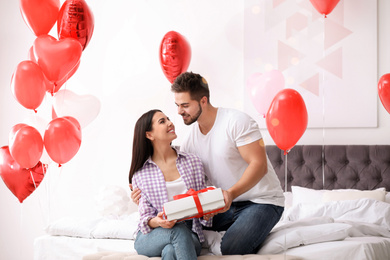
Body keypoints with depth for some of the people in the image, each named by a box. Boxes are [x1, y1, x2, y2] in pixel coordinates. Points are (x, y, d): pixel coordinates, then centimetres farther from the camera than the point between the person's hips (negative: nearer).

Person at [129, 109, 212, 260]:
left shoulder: (193, 162, 11)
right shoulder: (140, 175, 4)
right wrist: (157, 222, -23)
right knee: (179, 230, -35)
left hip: (189, 236, 1)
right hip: (151, 239, -1)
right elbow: (146, 218, 2)